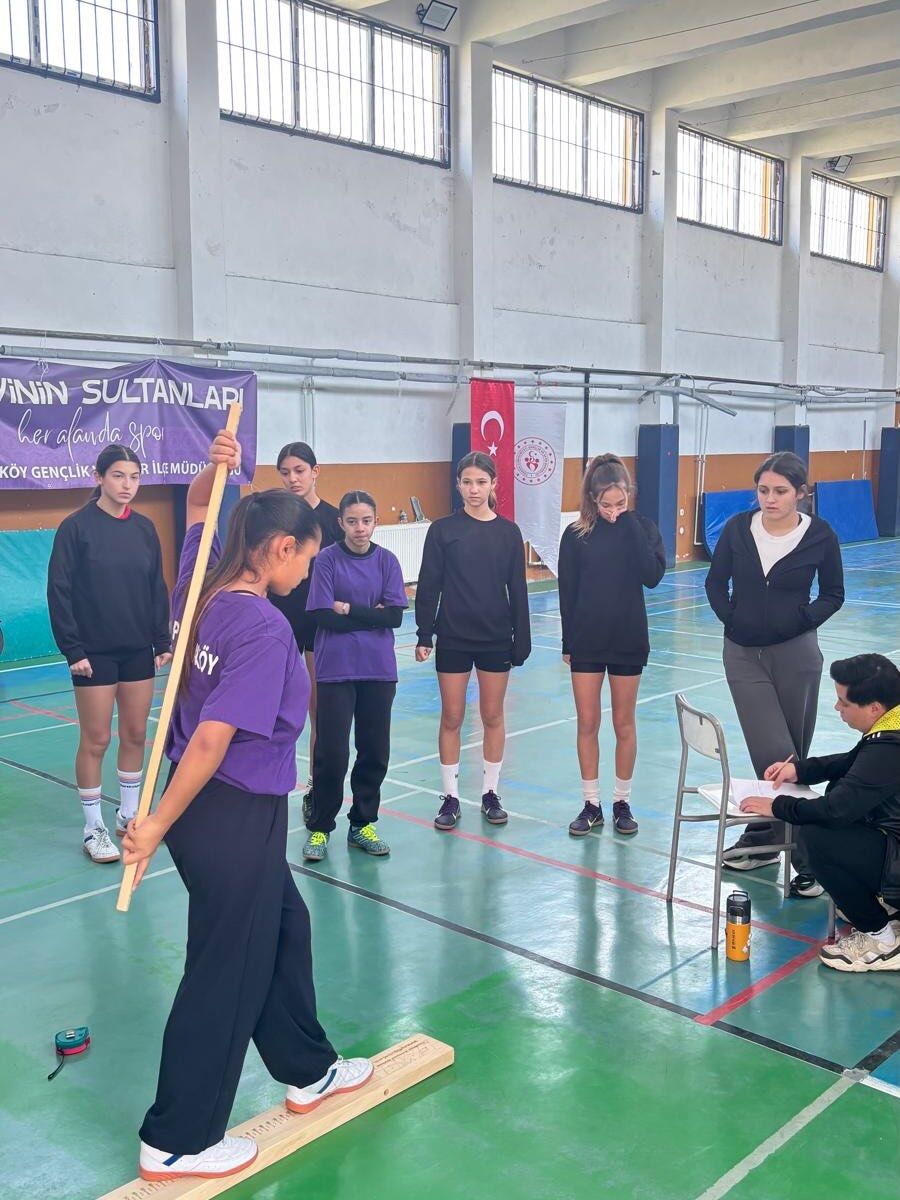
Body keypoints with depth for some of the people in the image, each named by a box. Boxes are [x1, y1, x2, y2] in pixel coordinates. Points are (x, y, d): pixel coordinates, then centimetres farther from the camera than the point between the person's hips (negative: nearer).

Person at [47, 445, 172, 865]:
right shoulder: (76, 527, -8)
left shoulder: (144, 528, 5)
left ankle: (129, 814, 26)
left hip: (138, 650, 5)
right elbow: (59, 591, -9)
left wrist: (163, 641, 6)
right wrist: (72, 649, -13)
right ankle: (93, 829, 13)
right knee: (95, 739, 2)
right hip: (95, 653, -4)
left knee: (135, 734, 11)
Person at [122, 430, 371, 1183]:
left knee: (283, 928, 24)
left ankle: (308, 1071, 43)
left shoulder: (203, 589, 0)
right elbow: (213, 739, -27)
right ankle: (176, 1142, 23)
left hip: (228, 812, 9)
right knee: (225, 972, 7)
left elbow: (198, 506, 17)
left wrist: (217, 468, -3)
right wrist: (158, 825, -20)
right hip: (235, 817, -9)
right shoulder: (265, 629, -24)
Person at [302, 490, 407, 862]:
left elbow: (395, 615, -6)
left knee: (375, 751, 8)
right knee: (332, 752, -2)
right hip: (336, 669, -3)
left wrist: (349, 609, -10)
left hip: (379, 669, 3)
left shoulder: (386, 560, 3)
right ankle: (319, 827, 16)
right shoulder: (328, 559, -5)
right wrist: (371, 614, -9)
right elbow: (323, 616, -12)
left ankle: (362, 824, 25)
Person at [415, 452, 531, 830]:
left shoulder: (508, 532, 1)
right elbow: (428, 586, -2)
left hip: (496, 638, 1)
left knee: (493, 716, 9)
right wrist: (424, 635, -7)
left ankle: (490, 793, 22)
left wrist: (521, 640, 1)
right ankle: (450, 796, 16)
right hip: (453, 638, -1)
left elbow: (518, 589, 3)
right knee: (451, 717, 5)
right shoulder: (443, 530, -3)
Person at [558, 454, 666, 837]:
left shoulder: (642, 528, -3)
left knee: (624, 723, 9)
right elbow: (567, 591, 0)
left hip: (628, 640, 0)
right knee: (587, 724, 5)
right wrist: (567, 643, 1)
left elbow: (653, 575, -18)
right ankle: (591, 804, 17)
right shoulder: (577, 535, -4)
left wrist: (629, 526, -19)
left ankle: (622, 802, 22)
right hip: (587, 640, 0)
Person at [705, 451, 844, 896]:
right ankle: (806, 858, 4)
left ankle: (765, 835, 24)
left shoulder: (820, 535, -6)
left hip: (795, 654, 0)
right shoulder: (738, 528, -3)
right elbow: (716, 582, 9)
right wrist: (731, 619, -2)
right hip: (743, 654, 0)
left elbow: (833, 593, 6)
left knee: (792, 755, 8)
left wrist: (802, 620, -6)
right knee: (774, 754, -4)